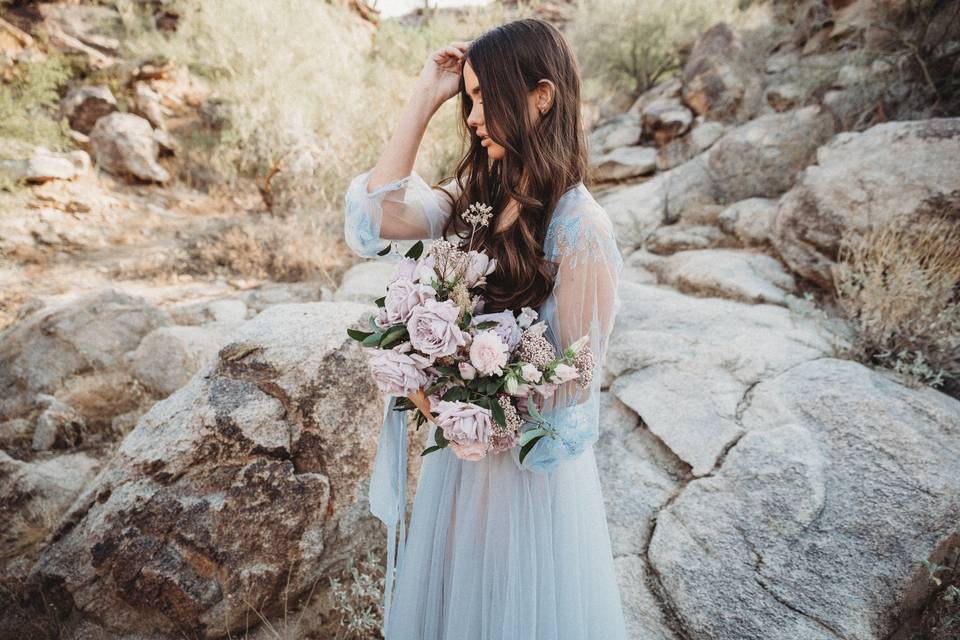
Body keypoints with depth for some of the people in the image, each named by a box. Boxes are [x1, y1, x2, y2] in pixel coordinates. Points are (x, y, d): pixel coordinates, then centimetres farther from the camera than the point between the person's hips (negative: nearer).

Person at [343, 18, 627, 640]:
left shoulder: (579, 228, -23)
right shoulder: (480, 194, -2)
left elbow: (576, 385, -20)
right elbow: (378, 213, -11)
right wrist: (424, 97, -10)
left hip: (531, 465, -6)